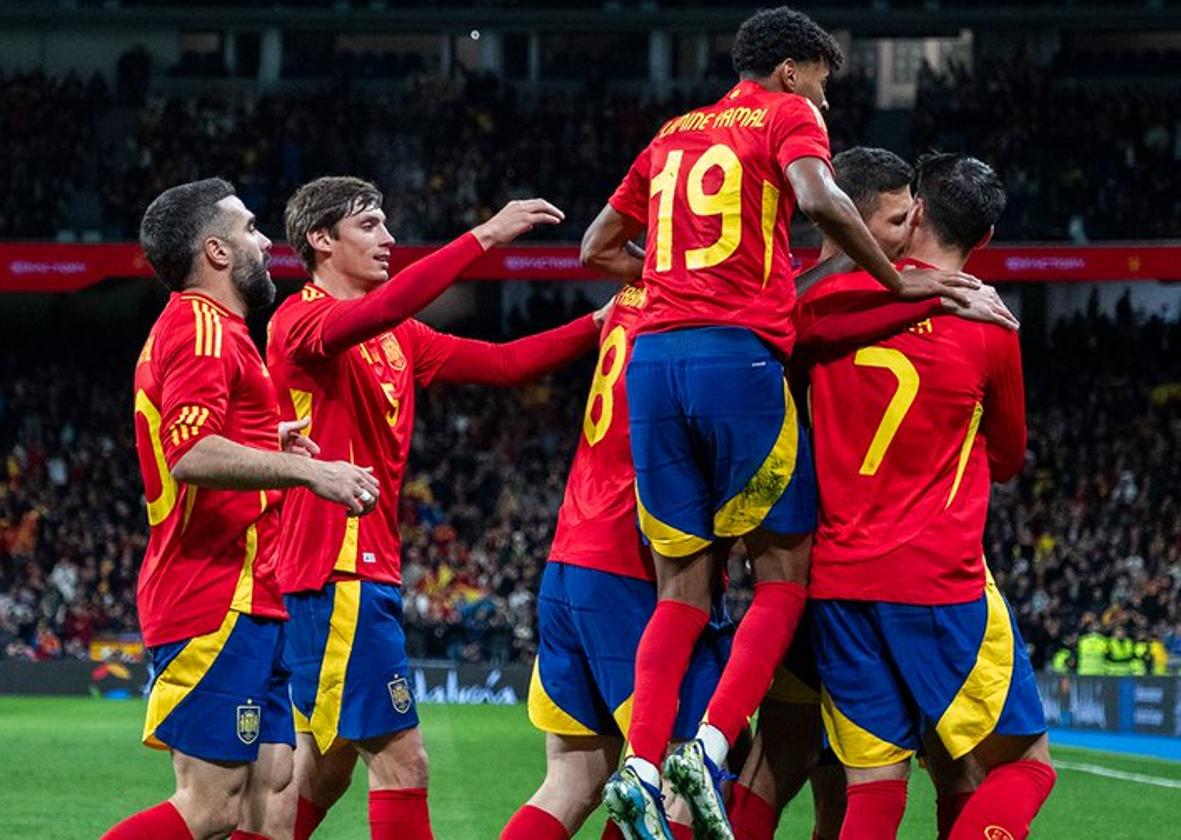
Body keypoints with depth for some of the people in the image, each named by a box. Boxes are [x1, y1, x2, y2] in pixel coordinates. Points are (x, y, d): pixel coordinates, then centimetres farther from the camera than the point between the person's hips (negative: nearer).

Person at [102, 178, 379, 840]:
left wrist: (269, 447, 20)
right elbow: (189, 453, -25)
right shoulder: (203, 326, -9)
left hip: (248, 607, 11)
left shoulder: (191, 326, 24)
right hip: (221, 607, -11)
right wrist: (306, 469, -27)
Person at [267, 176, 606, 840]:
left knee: (326, 766, 14)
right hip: (338, 567, -9)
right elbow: (373, 314, -30)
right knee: (401, 760, -12)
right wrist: (482, 238, -32)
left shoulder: (399, 337, 18)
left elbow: (503, 363, 16)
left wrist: (600, 324, 4)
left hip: (369, 568, 9)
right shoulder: (300, 320, -9)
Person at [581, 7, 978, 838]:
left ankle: (642, 768, -10)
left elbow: (598, 248, 30)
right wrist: (897, 281, -4)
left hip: (653, 358, 6)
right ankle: (711, 747, -13)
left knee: (683, 586, 7)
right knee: (783, 573, 3)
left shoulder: (672, 136, 25)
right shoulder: (786, 116, 7)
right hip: (740, 356, -6)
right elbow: (819, 199, -13)